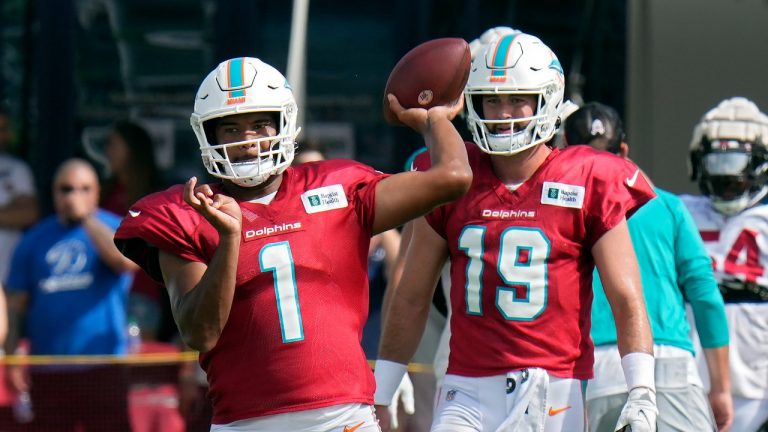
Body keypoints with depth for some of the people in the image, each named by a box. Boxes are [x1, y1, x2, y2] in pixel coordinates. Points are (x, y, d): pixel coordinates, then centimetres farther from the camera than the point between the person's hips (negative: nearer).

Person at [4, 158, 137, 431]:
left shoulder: (113, 228, 6)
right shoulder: (35, 240, 12)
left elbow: (127, 261, -18)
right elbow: (16, 303, 10)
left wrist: (86, 217, -13)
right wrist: (11, 359, 1)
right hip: (47, 372, 3)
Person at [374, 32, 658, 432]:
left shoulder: (587, 185, 0)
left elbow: (626, 299, -2)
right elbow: (411, 298, 14)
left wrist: (642, 394, -13)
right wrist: (379, 396, 13)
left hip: (553, 394, -2)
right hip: (468, 395, 2)